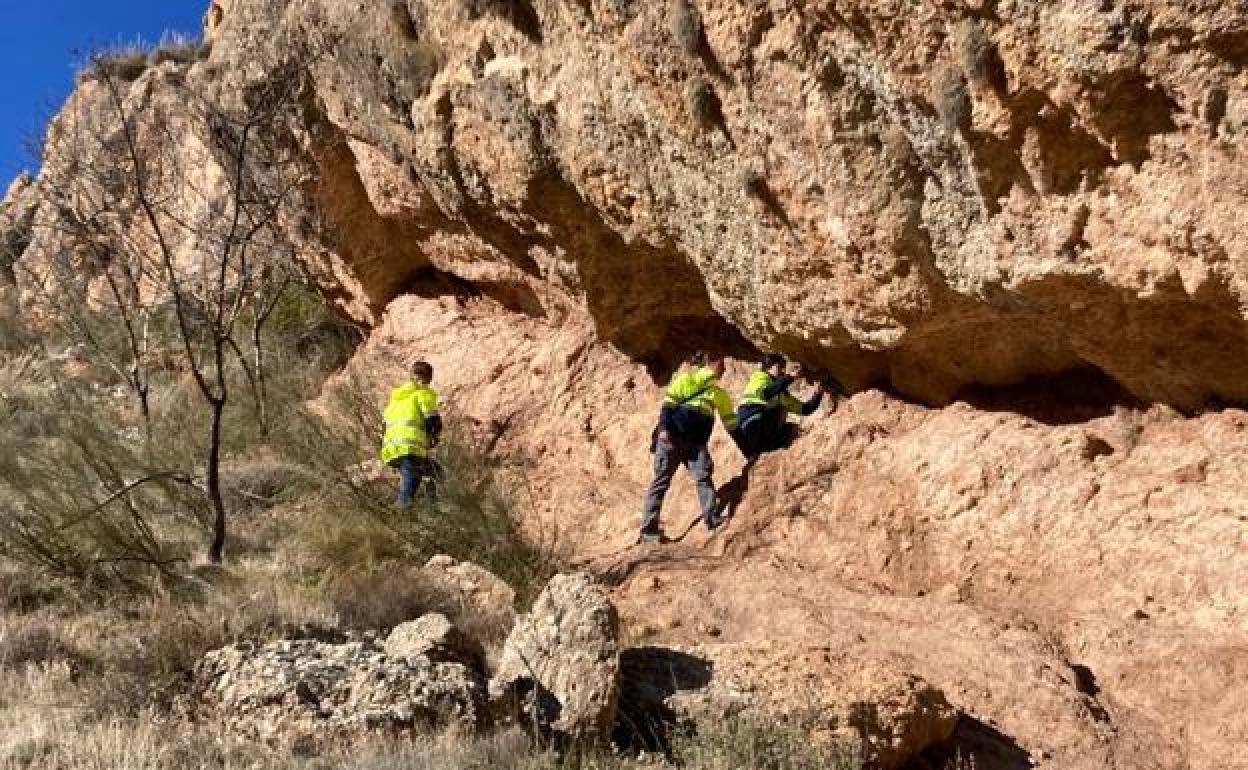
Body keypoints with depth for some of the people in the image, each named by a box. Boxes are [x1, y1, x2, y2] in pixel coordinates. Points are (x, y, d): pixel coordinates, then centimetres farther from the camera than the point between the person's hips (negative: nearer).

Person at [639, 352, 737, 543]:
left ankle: (713, 519, -27)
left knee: (704, 476, -18)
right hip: (672, 438, -5)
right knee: (661, 482, -5)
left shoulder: (719, 393, 21)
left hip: (696, 443, 5)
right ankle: (648, 530, -4)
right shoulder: (686, 378, 5)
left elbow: (731, 422, 23)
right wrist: (664, 428, -15)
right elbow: (668, 404, -2)